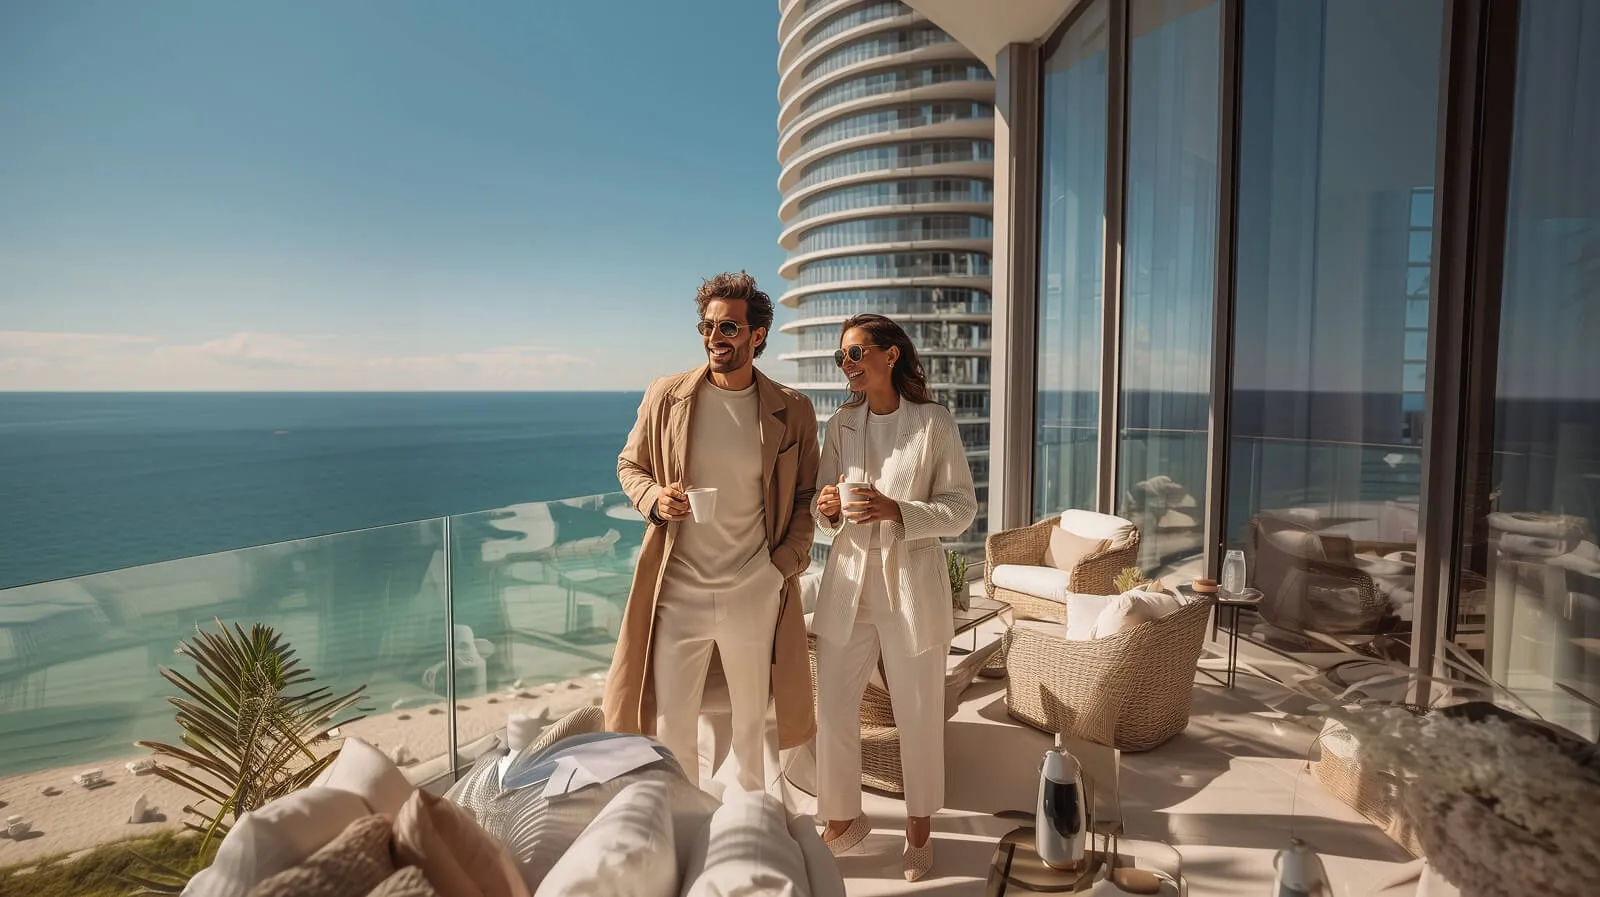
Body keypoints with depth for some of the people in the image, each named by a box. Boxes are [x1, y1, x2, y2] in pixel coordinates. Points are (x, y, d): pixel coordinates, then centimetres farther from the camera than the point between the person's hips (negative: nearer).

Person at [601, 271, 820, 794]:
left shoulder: (792, 412, -2)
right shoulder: (665, 396, -2)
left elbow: (807, 495, 6)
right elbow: (629, 464, 10)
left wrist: (788, 561, -6)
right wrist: (653, 498, -12)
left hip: (756, 592, 0)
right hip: (678, 589, 0)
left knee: (752, 721, 18)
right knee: (671, 725, 10)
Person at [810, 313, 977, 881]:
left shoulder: (934, 422, -6)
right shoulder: (841, 423, 6)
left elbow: (963, 508, -6)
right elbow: (824, 510, 11)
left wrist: (897, 510, -21)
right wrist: (828, 510, -12)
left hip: (912, 583, -3)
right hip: (848, 579, 4)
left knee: (918, 713, 10)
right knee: (833, 710, 7)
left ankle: (919, 828, 34)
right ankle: (841, 820, 31)